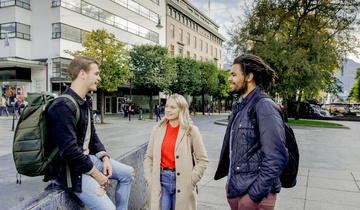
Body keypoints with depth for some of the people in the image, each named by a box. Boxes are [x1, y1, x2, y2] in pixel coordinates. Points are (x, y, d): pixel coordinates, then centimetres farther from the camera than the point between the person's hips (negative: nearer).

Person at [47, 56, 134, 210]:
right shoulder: (64, 106, -25)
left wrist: (105, 158, 1)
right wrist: (95, 173, -19)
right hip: (69, 167, -10)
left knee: (128, 173, 11)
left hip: (87, 157, 10)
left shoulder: (86, 101, 8)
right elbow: (69, 150, -28)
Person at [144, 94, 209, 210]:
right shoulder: (158, 129, 2)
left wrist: (191, 180, -8)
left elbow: (203, 159, -4)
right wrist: (149, 179, -1)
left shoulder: (191, 130, -6)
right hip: (161, 179, 2)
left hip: (181, 182, -2)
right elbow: (149, 157, 7)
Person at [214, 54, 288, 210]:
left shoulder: (264, 107, -18)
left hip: (253, 192, -8)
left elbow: (276, 158, -22)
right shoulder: (240, 106, 8)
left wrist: (256, 193, -19)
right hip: (234, 187, 8)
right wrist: (230, 181, 14)